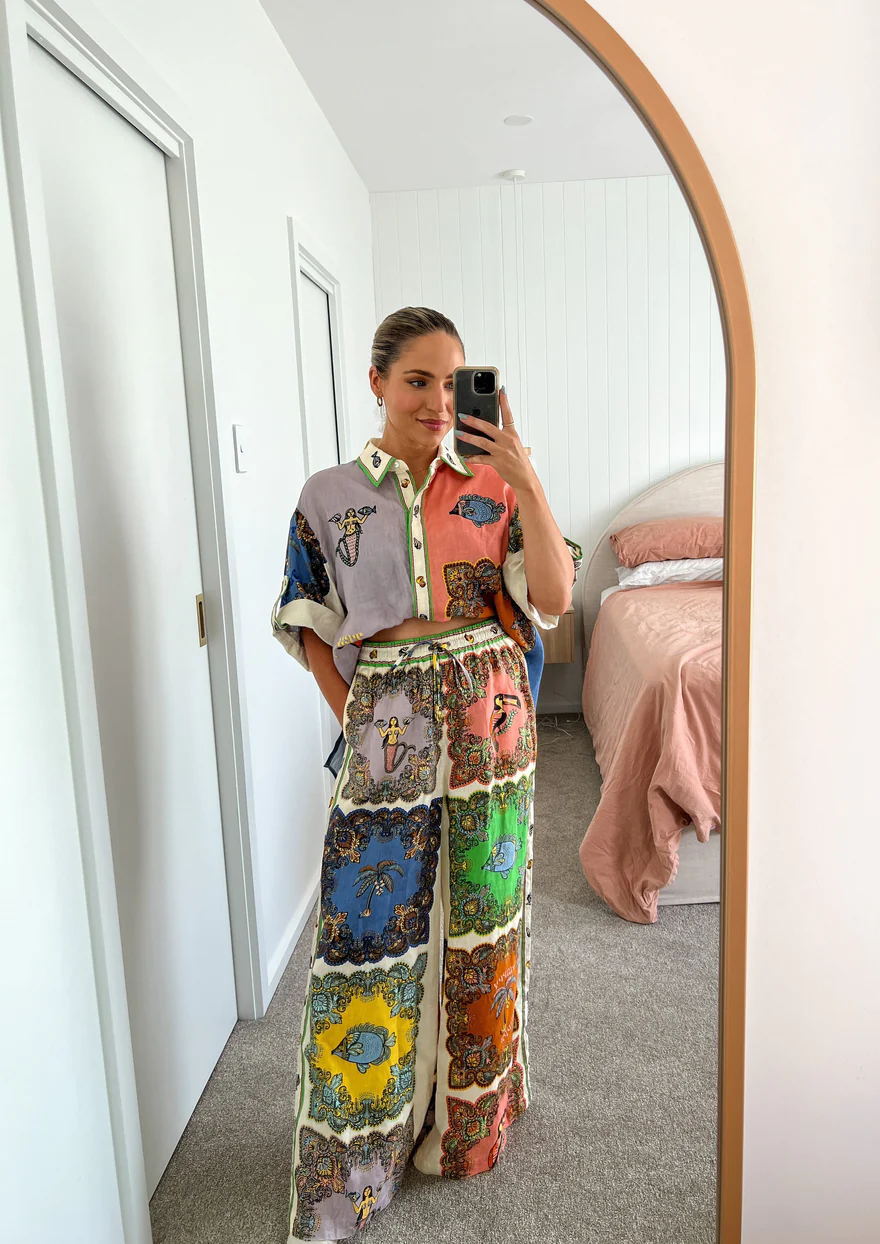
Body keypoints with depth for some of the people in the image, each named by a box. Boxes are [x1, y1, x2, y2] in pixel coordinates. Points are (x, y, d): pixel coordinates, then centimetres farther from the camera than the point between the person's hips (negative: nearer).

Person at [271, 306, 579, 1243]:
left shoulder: (491, 485, 1)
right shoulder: (330, 496, 0)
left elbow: (553, 597, -10)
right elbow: (310, 628, 6)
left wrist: (526, 483, -19)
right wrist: (355, 715, -3)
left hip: (488, 726, 1)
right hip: (386, 736, -1)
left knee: (480, 917, 13)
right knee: (371, 930, 4)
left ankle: (469, 1114, 38)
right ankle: (356, 1153, 27)